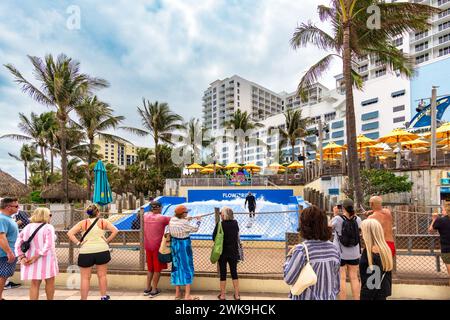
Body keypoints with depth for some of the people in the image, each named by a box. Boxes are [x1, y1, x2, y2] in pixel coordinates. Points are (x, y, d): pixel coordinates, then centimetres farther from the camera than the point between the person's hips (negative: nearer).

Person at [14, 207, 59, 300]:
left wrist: (22, 257, -4)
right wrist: (36, 257, -18)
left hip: (30, 259, 5)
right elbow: (48, 245, -23)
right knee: (50, 281, 13)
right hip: (46, 259, -5)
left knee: (34, 284, 14)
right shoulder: (48, 227, -11)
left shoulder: (27, 227, 8)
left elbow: (18, 244, 2)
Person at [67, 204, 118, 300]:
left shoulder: (83, 223, 5)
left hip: (86, 252, 0)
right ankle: (104, 297, 25)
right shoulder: (103, 222, 4)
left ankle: (84, 298, 14)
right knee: (102, 275, 14)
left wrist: (78, 243, 0)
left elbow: (70, 233, -4)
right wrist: (107, 241, 2)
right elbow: (115, 231, -5)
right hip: (102, 250, 1)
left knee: (85, 278, 9)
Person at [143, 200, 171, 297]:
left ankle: (148, 288, 25)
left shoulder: (146, 216, 0)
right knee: (157, 269, 8)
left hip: (148, 246, 6)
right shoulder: (162, 218, -14)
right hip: (157, 246, -6)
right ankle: (154, 290, 13)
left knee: (150, 268, 19)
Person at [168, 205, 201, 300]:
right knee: (187, 268, 4)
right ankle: (187, 295, 8)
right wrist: (198, 221, 9)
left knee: (177, 267, 15)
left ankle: (177, 293, 25)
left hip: (174, 245, 7)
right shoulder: (184, 223, -22)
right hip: (184, 246, -7)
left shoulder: (172, 220, -2)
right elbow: (195, 229, -8)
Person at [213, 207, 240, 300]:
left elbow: (214, 238, -10)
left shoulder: (220, 224, -17)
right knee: (234, 273, 14)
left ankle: (222, 295, 21)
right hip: (233, 252, 3)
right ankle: (237, 295, 22)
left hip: (223, 252, -3)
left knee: (223, 273, 9)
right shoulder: (235, 223, -6)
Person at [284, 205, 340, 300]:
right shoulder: (334, 249, -5)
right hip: (329, 297, 5)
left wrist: (289, 257, -3)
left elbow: (288, 279, -15)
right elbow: (336, 281, 4)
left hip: (307, 297, -4)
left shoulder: (301, 250, -21)